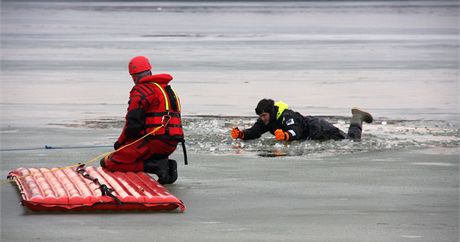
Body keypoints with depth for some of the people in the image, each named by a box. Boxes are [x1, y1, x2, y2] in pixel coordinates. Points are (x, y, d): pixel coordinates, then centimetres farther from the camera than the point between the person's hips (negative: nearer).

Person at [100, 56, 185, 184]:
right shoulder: (169, 89, 20)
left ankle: (155, 166, -18)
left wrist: (120, 142, 5)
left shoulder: (141, 91, -7)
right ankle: (166, 164, 3)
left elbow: (133, 124, -12)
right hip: (171, 144, 9)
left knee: (108, 163, -7)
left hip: (154, 142, -9)